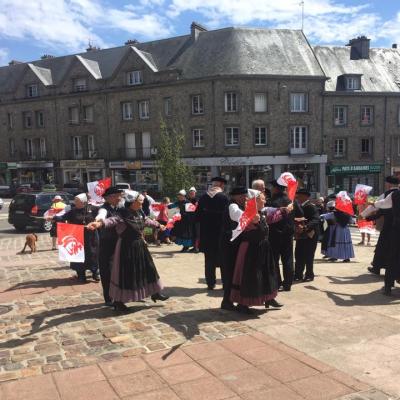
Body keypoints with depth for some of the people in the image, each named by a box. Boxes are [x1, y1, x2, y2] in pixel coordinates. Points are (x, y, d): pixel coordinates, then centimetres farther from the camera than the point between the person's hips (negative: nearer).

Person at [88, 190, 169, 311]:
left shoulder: (140, 213, 5)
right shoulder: (123, 214, -19)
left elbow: (147, 220, 25)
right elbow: (112, 220, -38)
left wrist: (158, 225, 43)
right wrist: (100, 223, -59)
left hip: (140, 246, 8)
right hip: (126, 247, -8)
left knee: (148, 269, 16)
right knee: (125, 273, -1)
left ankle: (155, 293, 34)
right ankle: (118, 301, 13)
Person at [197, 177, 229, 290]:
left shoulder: (203, 197, -1)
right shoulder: (224, 198, -12)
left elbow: (198, 215, 2)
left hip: (206, 233, 3)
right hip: (220, 233, -3)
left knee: (209, 259, 12)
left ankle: (210, 283, 15)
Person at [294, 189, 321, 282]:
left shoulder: (311, 206, -15)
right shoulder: (300, 206, 12)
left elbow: (316, 220, -26)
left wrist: (305, 227, -37)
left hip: (309, 235, -8)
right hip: (300, 235, 8)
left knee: (308, 257, -1)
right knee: (298, 256, 10)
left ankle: (309, 275, 10)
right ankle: (298, 274, 17)